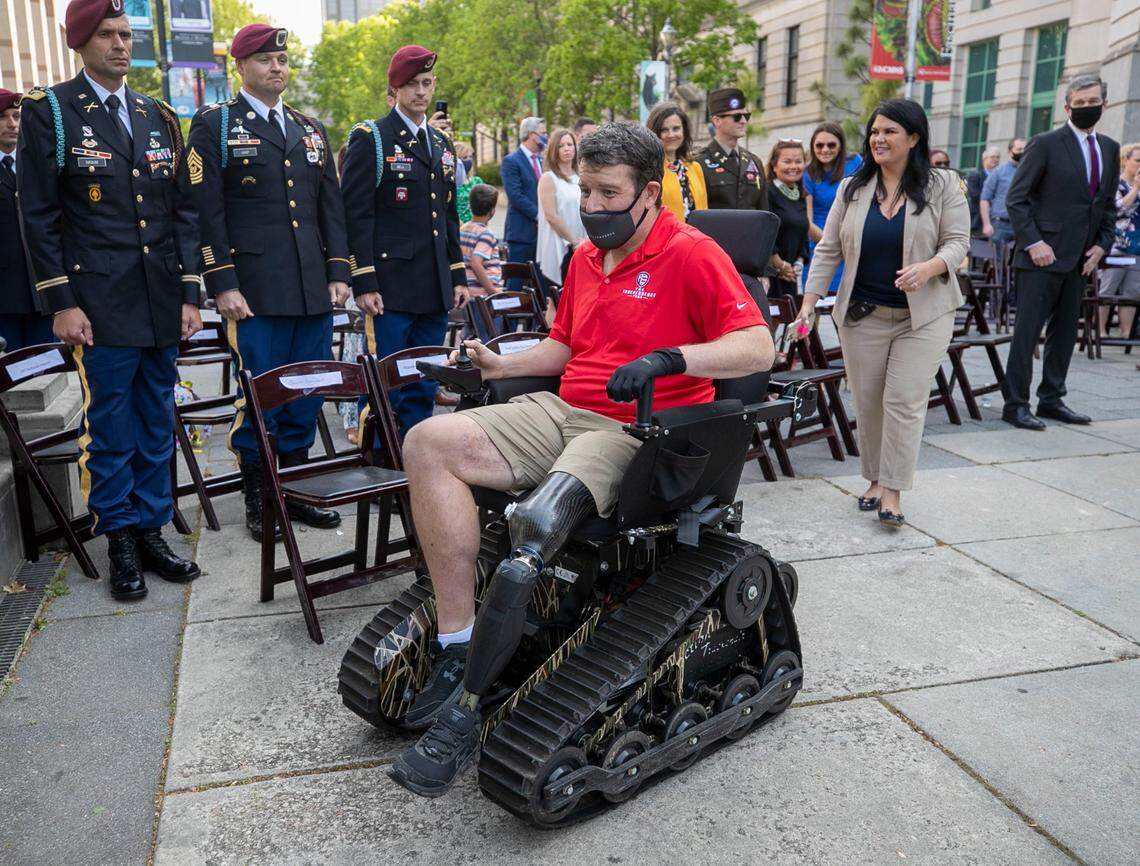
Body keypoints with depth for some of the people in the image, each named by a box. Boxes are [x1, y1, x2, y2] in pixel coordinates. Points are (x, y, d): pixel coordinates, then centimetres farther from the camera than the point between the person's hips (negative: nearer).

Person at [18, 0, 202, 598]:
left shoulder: (159, 118, 13)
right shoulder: (49, 112, 0)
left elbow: (183, 210, 12)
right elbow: (39, 214, -3)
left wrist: (189, 293, 6)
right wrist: (61, 302, -9)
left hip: (162, 304, 5)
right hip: (101, 305, -4)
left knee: (157, 427, 10)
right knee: (111, 429, 2)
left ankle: (151, 532, 22)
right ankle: (120, 543, 15)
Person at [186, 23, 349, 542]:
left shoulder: (311, 130, 19)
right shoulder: (214, 125, 3)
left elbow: (331, 207, 17)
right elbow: (206, 210, -4)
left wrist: (338, 273, 7)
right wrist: (223, 285, -11)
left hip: (312, 290, 5)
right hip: (255, 293, -5)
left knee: (308, 394, 8)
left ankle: (295, 491, 21)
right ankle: (258, 502, 13)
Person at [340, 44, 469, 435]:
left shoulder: (442, 143, 17)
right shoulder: (369, 139, -3)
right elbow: (356, 215, -9)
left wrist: (458, 277, 14)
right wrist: (364, 283, -15)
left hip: (435, 289, 6)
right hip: (390, 286, -6)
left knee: (424, 388, 11)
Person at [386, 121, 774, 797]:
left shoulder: (691, 254, -5)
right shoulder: (586, 257, 19)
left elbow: (757, 347, -15)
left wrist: (668, 357, -30)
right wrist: (501, 364, 13)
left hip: (636, 430, -8)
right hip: (564, 411, 8)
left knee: (540, 516, -36)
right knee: (429, 444, -14)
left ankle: (465, 710, -19)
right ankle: (455, 646, -16)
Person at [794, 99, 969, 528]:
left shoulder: (944, 186, -1)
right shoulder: (851, 189, 6)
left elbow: (958, 242, -3)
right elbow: (828, 250, 5)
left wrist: (928, 268, -25)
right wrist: (808, 304, -3)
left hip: (923, 316, -3)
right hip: (862, 315, 3)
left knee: (904, 402, -7)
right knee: (867, 402, 7)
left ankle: (892, 493, -2)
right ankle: (876, 479, 21)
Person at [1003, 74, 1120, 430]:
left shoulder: (1110, 149, 14)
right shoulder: (1046, 144, -5)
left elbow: (1109, 204, 20)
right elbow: (1015, 198, -8)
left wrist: (1102, 244, 6)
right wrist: (1033, 243, -15)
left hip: (1081, 259, 7)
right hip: (1044, 255, -7)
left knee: (1065, 332, 11)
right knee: (1028, 331, -5)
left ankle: (1051, 400, 20)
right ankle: (1015, 404, 1)